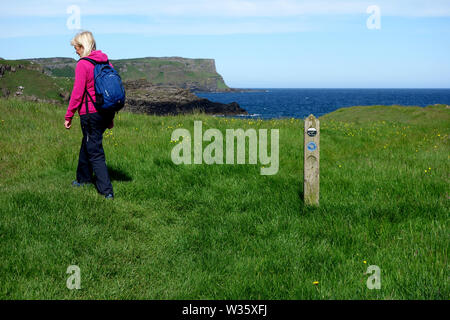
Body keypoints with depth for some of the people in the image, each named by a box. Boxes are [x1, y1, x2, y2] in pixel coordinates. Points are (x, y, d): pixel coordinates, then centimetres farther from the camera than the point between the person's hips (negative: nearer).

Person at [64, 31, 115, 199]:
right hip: (106, 113, 7)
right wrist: (111, 117, 19)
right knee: (87, 144, 25)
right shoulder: (106, 62, 7)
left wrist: (68, 116, -6)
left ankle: (106, 190, -3)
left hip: (91, 114, -7)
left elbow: (77, 93, -15)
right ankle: (84, 178, 40)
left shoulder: (83, 65, -13)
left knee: (95, 151, 0)